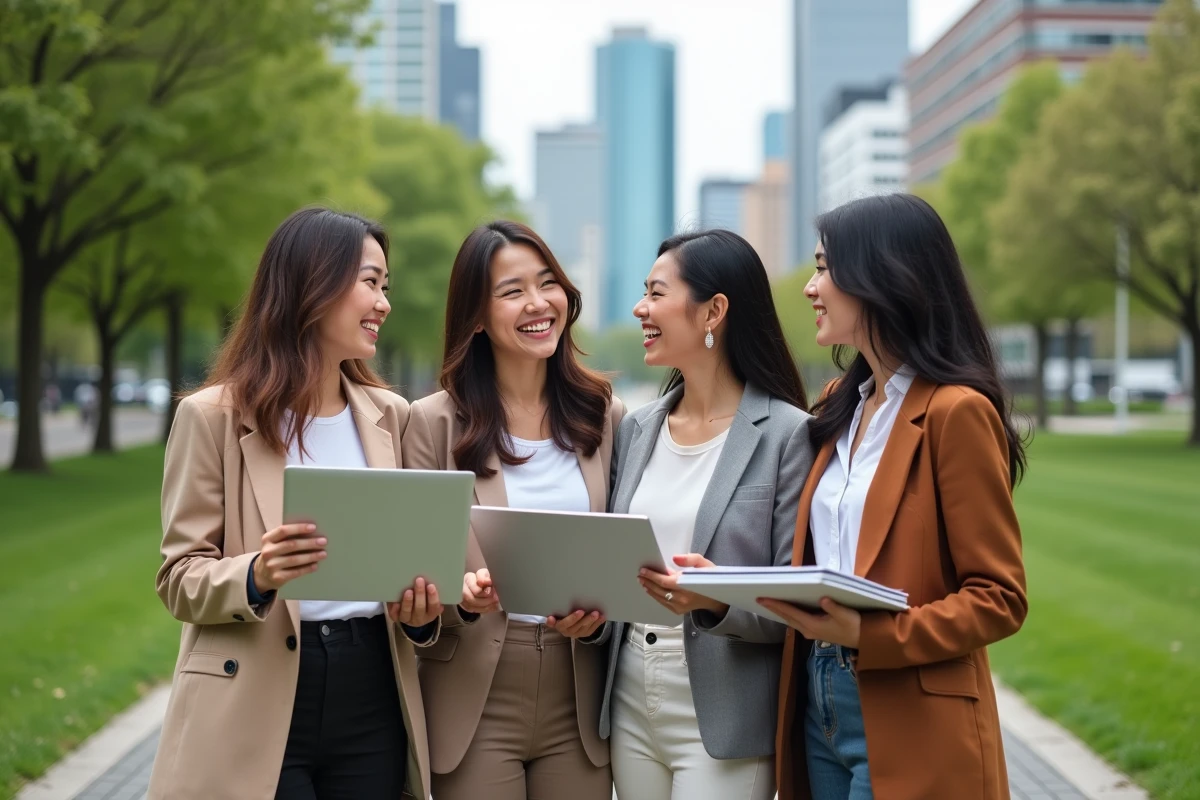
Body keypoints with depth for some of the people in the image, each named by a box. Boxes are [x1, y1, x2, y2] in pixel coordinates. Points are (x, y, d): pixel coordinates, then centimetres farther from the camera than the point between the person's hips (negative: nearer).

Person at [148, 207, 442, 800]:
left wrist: (422, 605, -6)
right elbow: (180, 576, -5)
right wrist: (256, 576, -24)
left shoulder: (390, 416, 10)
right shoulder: (214, 416, -4)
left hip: (372, 695, 4)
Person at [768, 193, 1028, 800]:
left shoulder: (956, 411, -13)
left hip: (908, 726, -7)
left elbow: (999, 599, -14)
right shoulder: (842, 407, 12)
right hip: (820, 707, 7)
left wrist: (868, 635, -24)